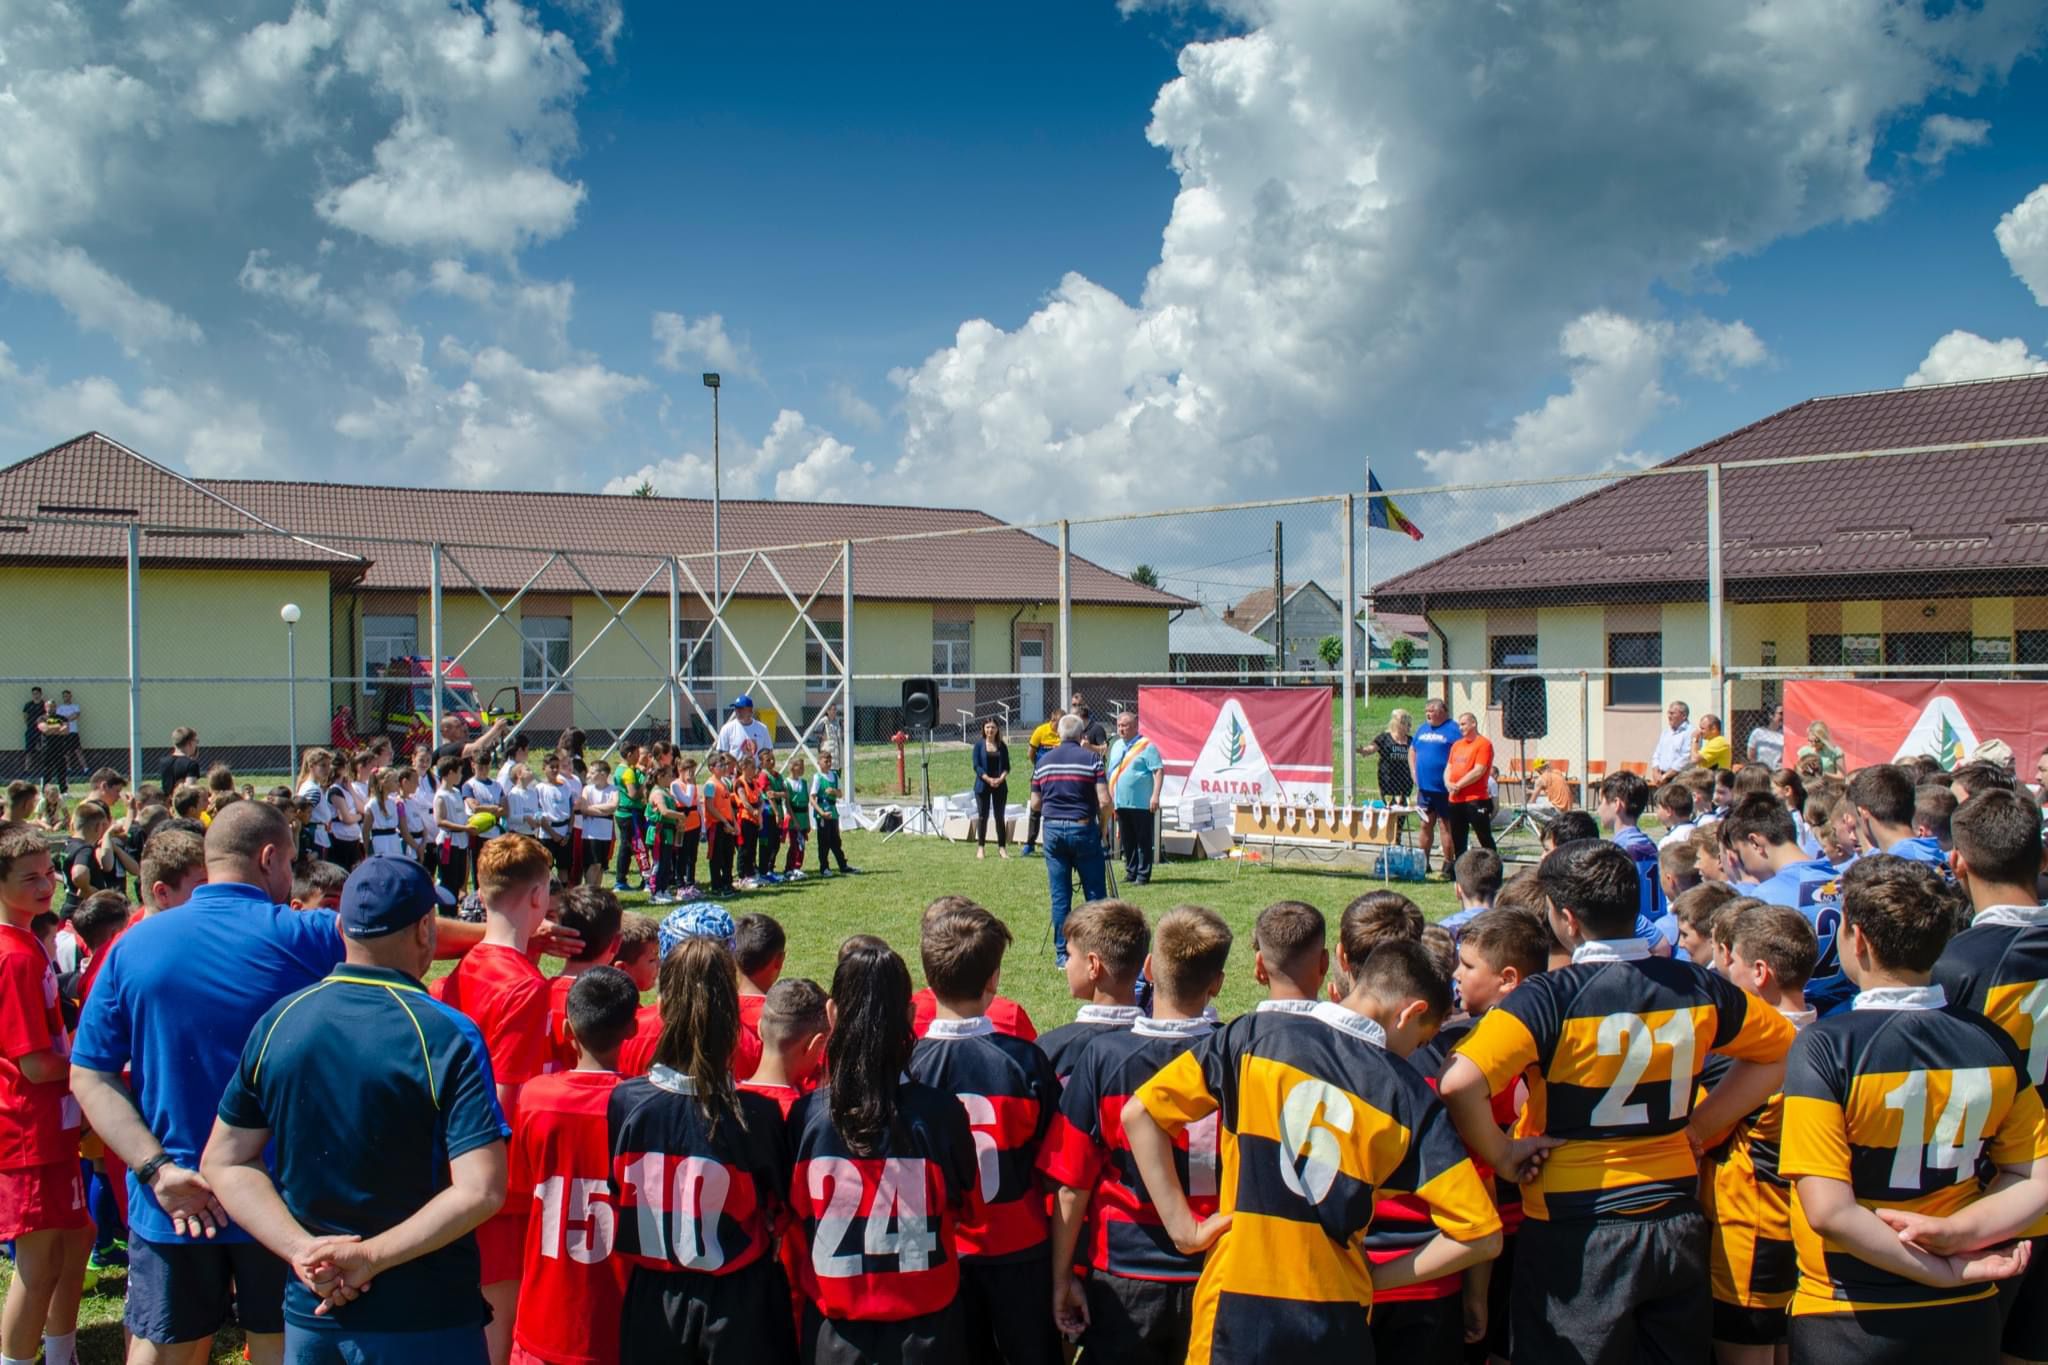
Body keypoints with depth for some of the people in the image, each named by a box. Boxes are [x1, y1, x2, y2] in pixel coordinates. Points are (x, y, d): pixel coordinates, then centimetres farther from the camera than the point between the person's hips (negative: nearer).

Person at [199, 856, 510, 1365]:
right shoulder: (448, 1036, -16)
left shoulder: (276, 1022, -2)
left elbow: (223, 1163, 1)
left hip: (308, 1309, 4)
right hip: (422, 1321, -4)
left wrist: (302, 1248, -8)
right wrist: (371, 1257, -16)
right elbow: (480, 1191, -23)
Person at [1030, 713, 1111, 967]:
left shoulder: (1043, 761, 8)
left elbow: (1035, 804, 10)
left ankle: (1062, 954, 8)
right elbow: (1104, 801, -10)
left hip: (1053, 829, 3)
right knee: (1095, 894, 3)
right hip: (1083, 829, -3)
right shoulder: (1091, 758, -4)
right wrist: (1102, 827, 4)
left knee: (1059, 896, 7)